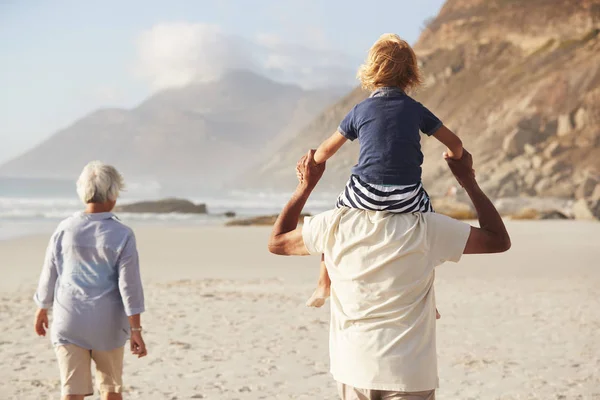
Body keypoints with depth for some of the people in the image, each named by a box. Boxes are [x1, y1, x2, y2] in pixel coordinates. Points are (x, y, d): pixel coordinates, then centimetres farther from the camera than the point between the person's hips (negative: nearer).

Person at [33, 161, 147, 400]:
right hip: (107, 324, -1)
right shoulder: (122, 235, -11)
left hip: (69, 320, 1)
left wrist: (42, 309, 20)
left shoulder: (65, 229, -4)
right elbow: (129, 284, -13)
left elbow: (49, 275, 4)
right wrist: (135, 329, -10)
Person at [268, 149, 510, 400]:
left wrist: (306, 184, 17)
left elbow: (276, 242, 13)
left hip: (353, 370, 3)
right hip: (409, 376, -3)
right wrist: (468, 180, 8)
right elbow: (499, 240, 0)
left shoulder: (335, 225, -4)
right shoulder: (425, 228, -9)